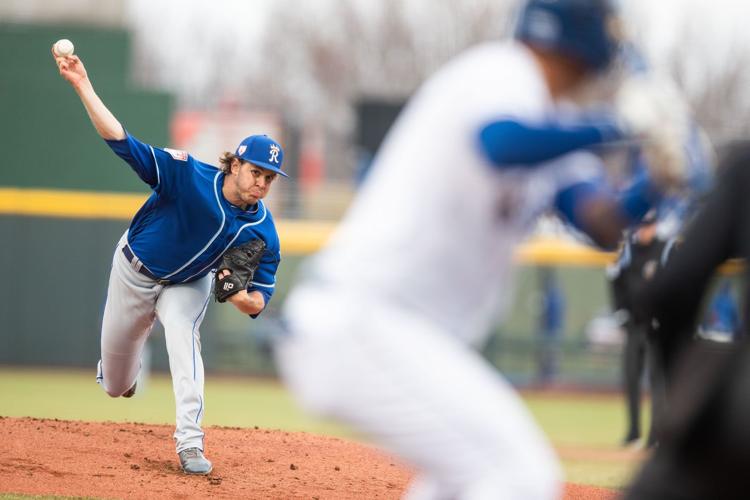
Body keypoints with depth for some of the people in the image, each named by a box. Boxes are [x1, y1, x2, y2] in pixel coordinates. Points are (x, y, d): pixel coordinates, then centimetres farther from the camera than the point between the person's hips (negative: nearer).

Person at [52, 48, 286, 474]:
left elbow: (259, 303, -17)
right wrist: (83, 87, -46)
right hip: (135, 270, -1)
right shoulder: (187, 175, -32)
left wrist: (239, 295, -41)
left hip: (188, 285, 1)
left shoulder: (263, 231, -23)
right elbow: (123, 142, -36)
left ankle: (190, 443, -32)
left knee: (183, 335, -33)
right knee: (115, 386, 12)